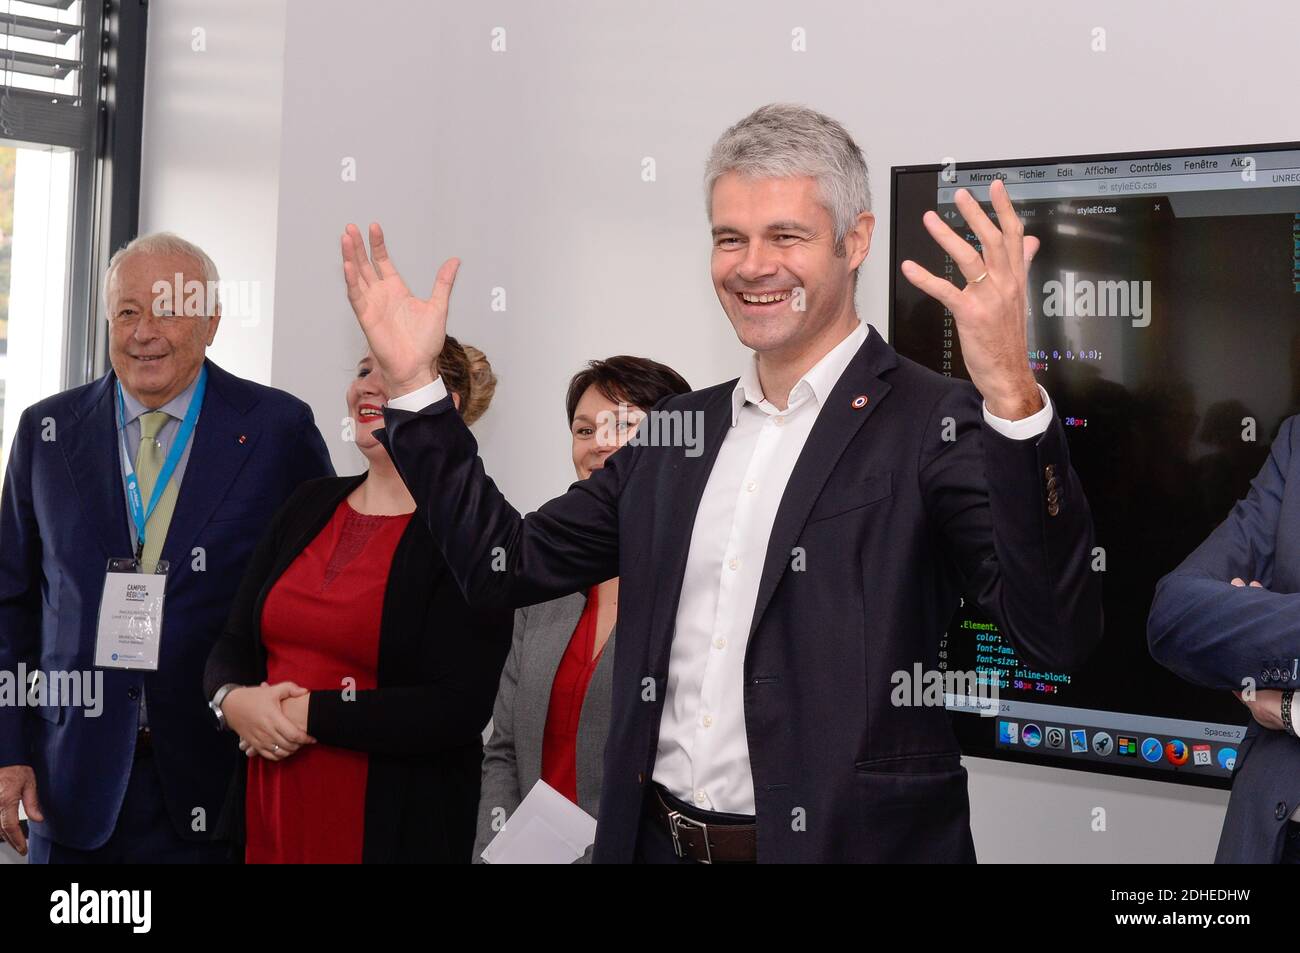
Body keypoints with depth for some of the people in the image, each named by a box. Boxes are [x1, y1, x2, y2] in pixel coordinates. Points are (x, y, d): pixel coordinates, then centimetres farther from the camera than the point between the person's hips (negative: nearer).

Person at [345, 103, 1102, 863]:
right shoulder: (675, 430, 7)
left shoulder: (940, 426, -12)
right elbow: (508, 566, 9)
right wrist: (414, 380, 3)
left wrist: (1012, 394, -35)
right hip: (655, 840, 5)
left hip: (851, 842, -5)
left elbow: (1058, 637, -23)